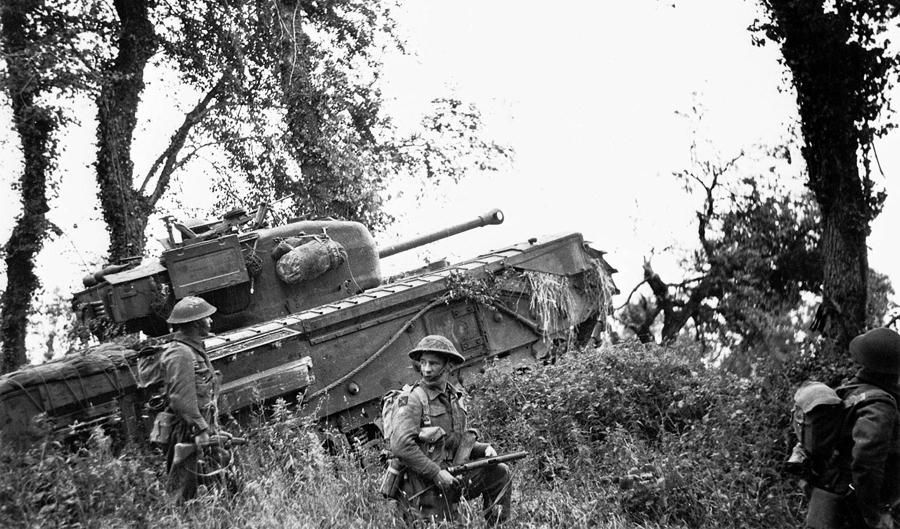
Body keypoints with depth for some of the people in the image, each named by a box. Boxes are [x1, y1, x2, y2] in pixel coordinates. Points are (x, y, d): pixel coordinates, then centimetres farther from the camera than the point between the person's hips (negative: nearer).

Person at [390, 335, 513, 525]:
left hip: (451, 479, 7)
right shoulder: (415, 400, -14)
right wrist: (437, 473, -23)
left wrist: (484, 449, -1)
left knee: (499, 473, 7)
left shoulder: (456, 397, 10)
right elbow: (400, 445, -24)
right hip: (424, 488, -7)